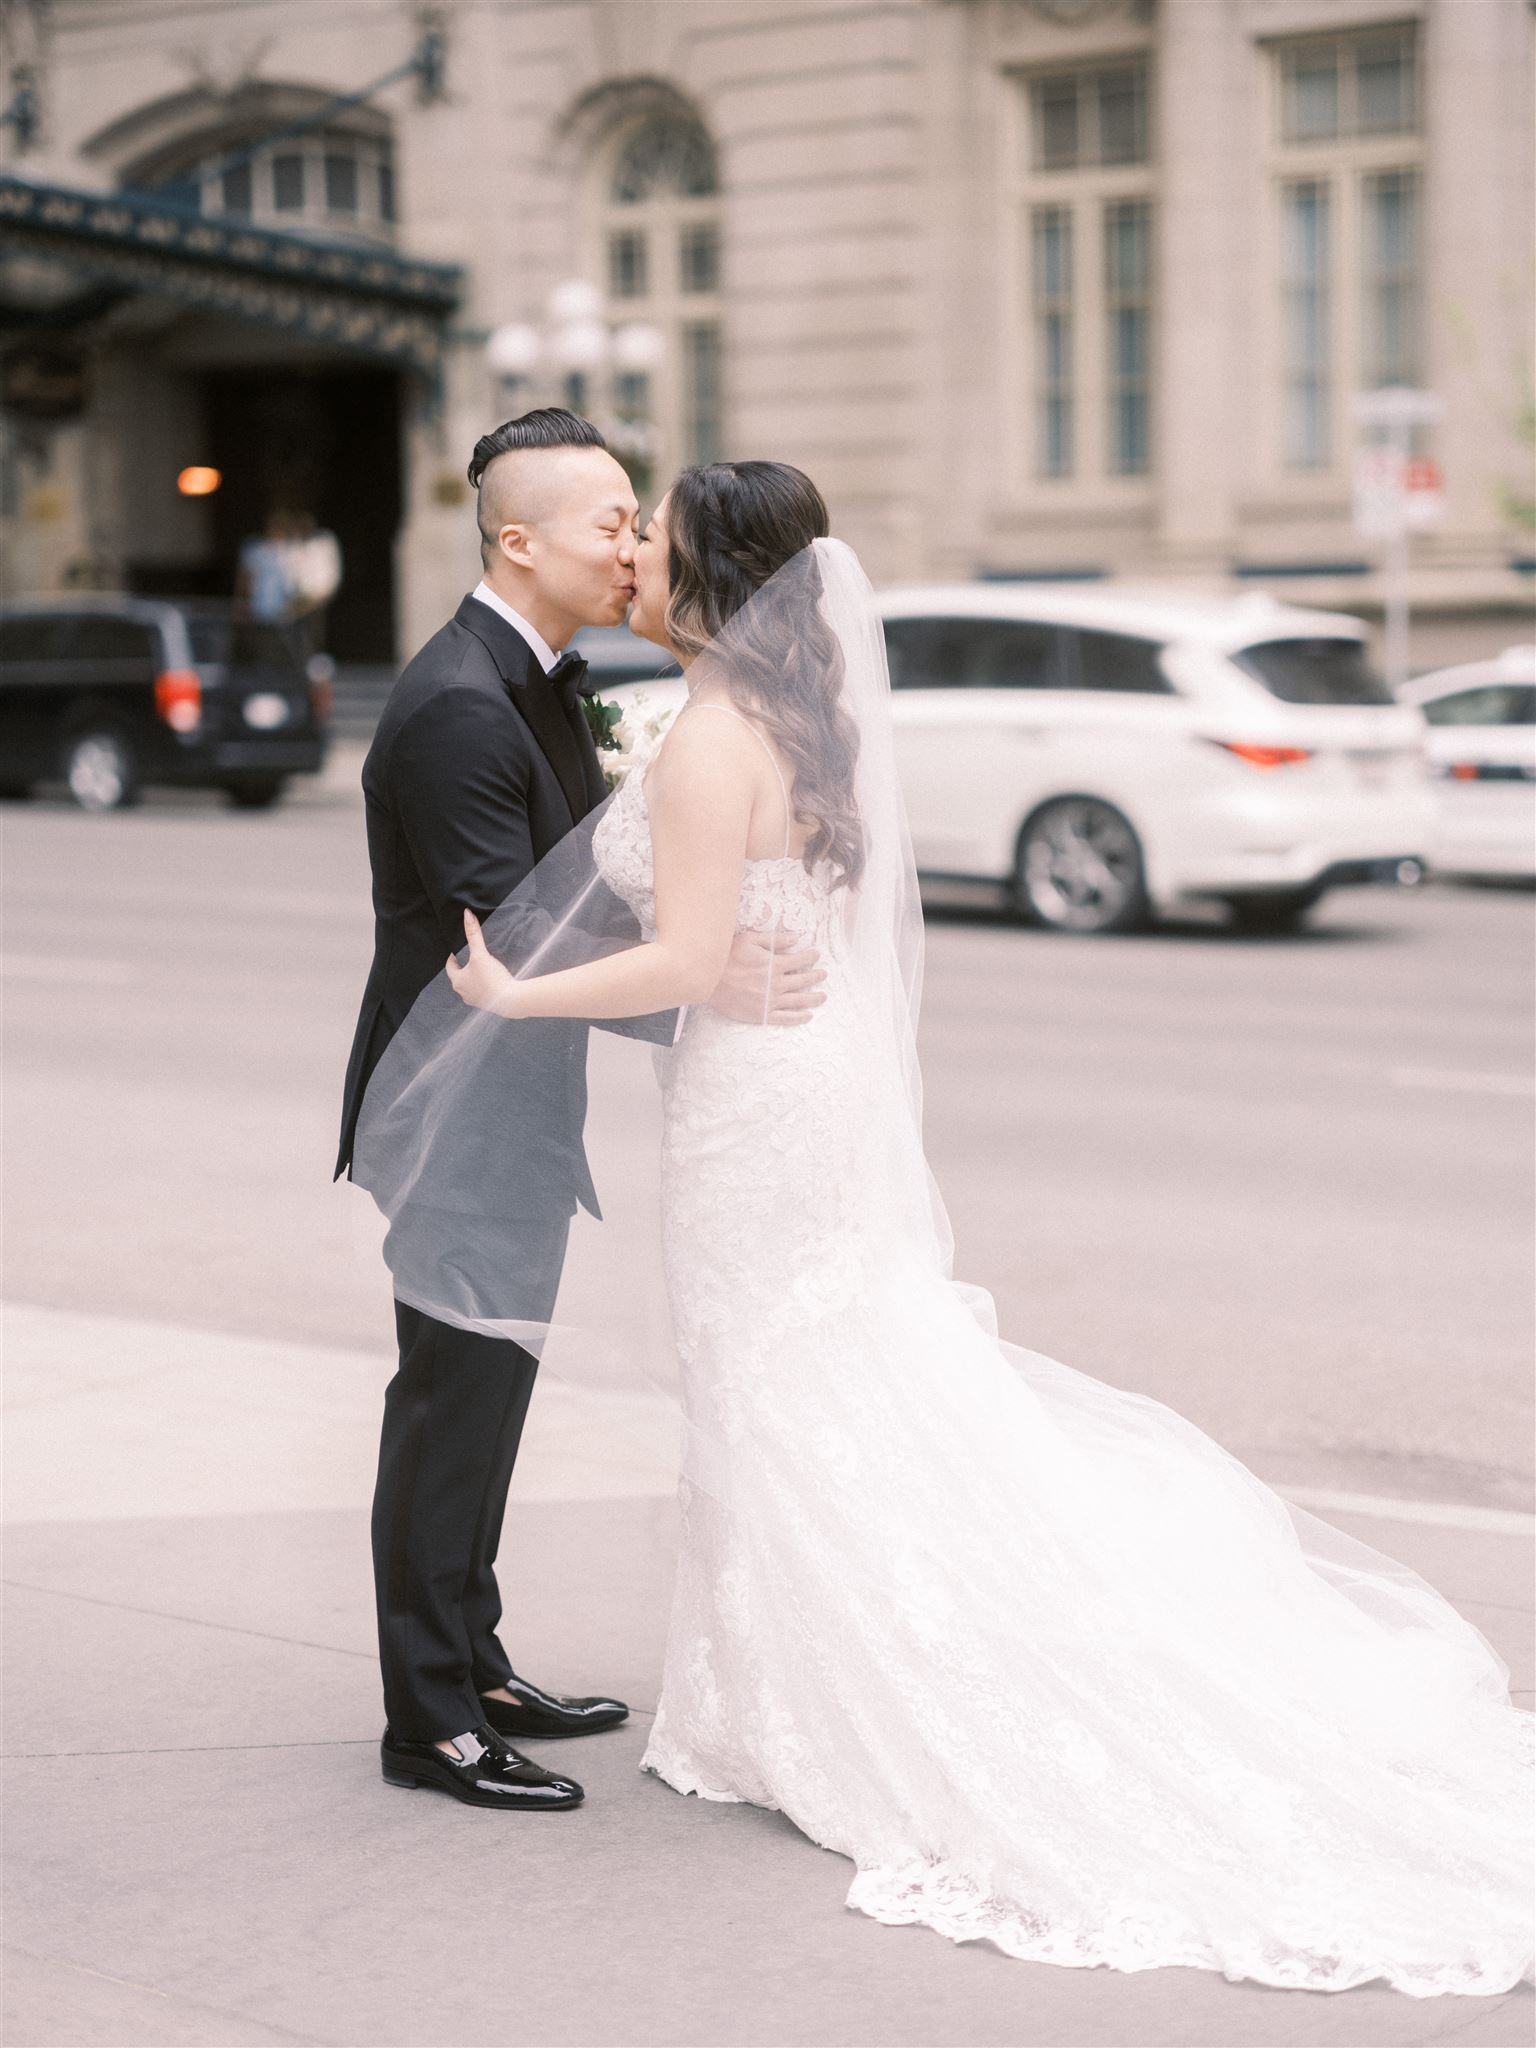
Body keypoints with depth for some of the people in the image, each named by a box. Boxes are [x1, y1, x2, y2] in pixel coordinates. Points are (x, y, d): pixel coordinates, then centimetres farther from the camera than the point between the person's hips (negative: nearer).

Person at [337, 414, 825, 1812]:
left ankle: (472, 1666, 31)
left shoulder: (542, 682, 9)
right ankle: (430, 1720, 11)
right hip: (464, 1110, -10)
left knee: (488, 1390, 18)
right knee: (455, 1397, -1)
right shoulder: (457, 707, -23)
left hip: (517, 1109, 10)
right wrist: (703, 988, -26)